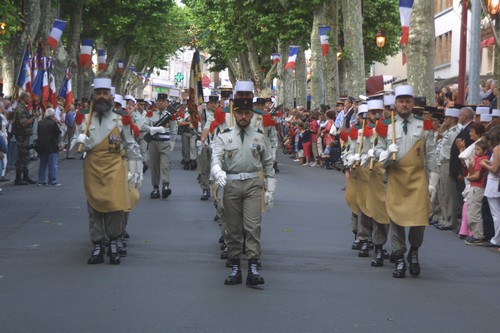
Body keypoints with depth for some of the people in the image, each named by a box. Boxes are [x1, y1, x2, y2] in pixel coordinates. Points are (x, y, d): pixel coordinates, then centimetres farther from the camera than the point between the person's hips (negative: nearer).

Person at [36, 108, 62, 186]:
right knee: (52, 165, 0)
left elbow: (38, 133, 9)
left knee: (42, 164, 13)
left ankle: (41, 181, 14)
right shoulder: (53, 123, -13)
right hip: (51, 147, -6)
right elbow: (58, 133, -9)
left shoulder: (40, 123, 3)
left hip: (41, 147, 6)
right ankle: (53, 181, -1)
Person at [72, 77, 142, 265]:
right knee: (94, 208, 4)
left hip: (115, 167, -1)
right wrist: (80, 142, -13)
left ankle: (114, 245, 6)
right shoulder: (84, 119, 6)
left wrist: (135, 171, 4)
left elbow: (131, 147, 8)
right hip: (92, 167, 2)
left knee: (115, 205, -8)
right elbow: (74, 145, 10)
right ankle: (97, 247, 12)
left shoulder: (120, 119, 4)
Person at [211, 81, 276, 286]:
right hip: (231, 185, 0)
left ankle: (253, 268, -11)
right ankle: (235, 269, 13)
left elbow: (268, 165, 12)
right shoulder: (224, 137, 4)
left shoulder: (259, 138, 8)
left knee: (253, 226, -10)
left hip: (253, 185, 0)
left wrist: (270, 190, 8)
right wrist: (218, 173, -31)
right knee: (233, 229, 6)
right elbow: (216, 159, -9)